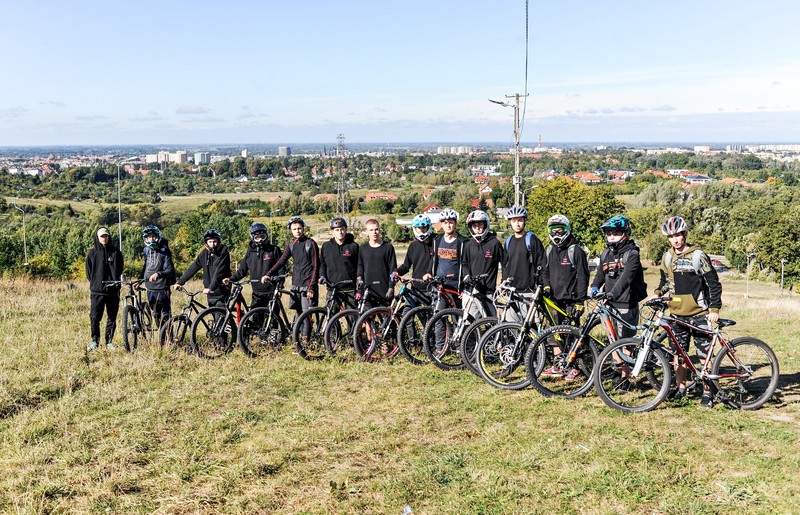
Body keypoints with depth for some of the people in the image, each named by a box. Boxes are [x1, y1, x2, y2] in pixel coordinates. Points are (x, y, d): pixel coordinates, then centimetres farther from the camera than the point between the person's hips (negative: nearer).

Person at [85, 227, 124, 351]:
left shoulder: (116, 252, 7)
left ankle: (109, 341, 16)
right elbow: (89, 272, 9)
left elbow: (120, 269, 12)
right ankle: (95, 341, 9)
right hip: (97, 290, -1)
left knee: (112, 317, 6)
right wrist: (94, 283, 3)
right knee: (95, 317, -3)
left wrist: (116, 282, 4)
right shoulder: (92, 253, 5)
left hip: (113, 290, 1)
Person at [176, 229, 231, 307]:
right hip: (210, 293, 5)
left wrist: (210, 287, -32)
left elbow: (219, 272, -23)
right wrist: (180, 282, 2)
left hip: (221, 293, -5)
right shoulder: (204, 254, 4)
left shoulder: (223, 253, -11)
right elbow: (193, 268, 7)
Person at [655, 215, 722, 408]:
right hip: (677, 315, 5)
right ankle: (681, 387, 23)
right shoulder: (667, 257, 7)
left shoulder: (699, 256, -8)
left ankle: (707, 392, 9)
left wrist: (714, 309, -13)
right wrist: (658, 293, 0)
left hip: (699, 314, -5)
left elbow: (714, 284, -6)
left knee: (704, 355, -1)